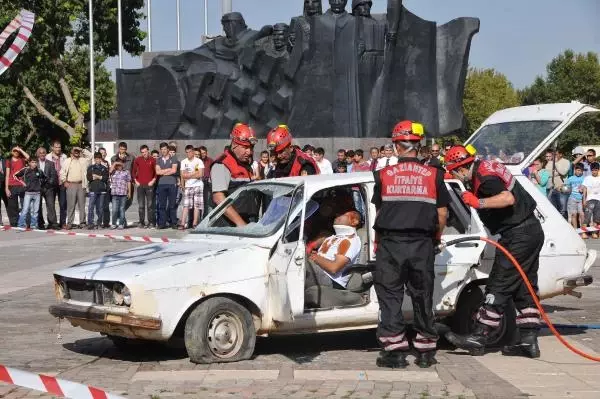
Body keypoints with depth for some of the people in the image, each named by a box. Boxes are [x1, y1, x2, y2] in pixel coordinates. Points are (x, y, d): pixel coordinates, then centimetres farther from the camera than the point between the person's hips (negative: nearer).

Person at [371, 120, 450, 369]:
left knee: (390, 297, 5)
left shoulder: (384, 175, 0)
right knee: (423, 297, 12)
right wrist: (437, 237, 21)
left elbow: (379, 210, 7)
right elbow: (442, 213, 3)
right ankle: (426, 351, 17)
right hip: (422, 244, 1)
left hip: (390, 243, -1)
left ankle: (395, 351, 2)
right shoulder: (433, 175, 1)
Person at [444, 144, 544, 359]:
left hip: (518, 235, -10)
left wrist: (478, 202, -30)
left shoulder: (485, 178, -19)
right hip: (531, 231, 10)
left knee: (499, 287, -6)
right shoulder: (484, 168, 11)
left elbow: (508, 198, -32)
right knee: (524, 289, 10)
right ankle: (528, 341, 11)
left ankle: (479, 337, -3)